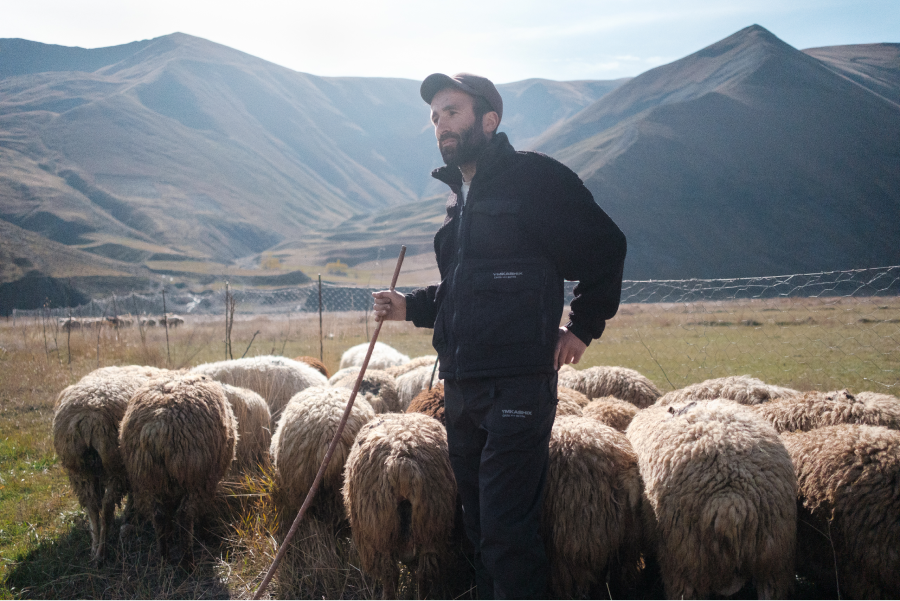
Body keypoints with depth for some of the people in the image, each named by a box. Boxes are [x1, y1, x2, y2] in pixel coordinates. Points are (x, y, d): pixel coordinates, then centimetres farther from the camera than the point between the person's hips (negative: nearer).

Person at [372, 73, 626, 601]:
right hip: (461, 385, 8)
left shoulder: (533, 177, -7)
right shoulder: (462, 196, 18)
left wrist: (583, 327, -4)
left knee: (506, 532, -9)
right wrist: (410, 307, 11)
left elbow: (606, 247, -5)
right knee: (480, 524, 15)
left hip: (519, 387, -8)